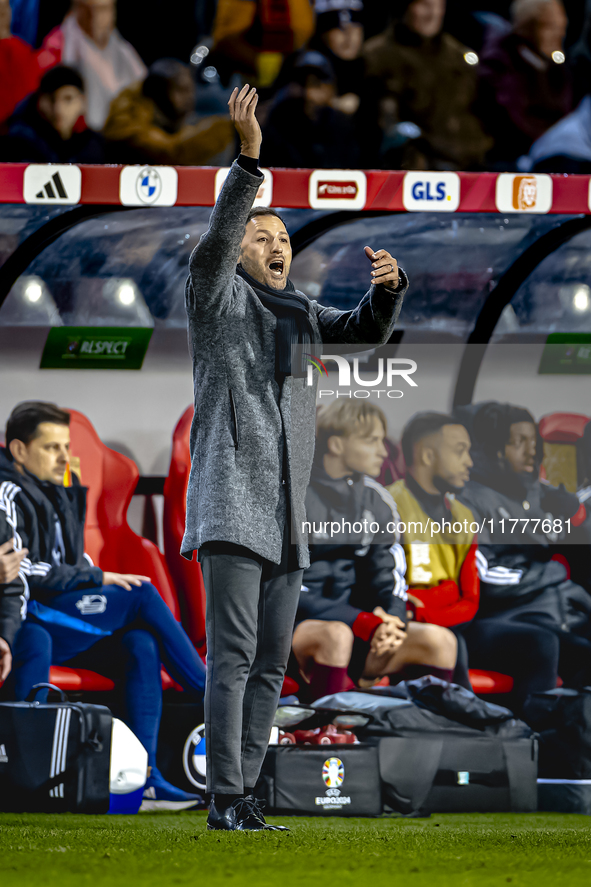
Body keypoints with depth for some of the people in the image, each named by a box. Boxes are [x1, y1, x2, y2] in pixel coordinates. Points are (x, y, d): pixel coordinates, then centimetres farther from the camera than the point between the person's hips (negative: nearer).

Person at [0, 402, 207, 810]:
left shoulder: (58, 494, 19)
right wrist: (98, 578, -14)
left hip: (63, 623, 8)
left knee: (140, 645, -17)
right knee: (143, 595, -16)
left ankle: (144, 776, -21)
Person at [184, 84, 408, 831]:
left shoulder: (298, 315, 20)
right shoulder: (217, 295, 2)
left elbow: (367, 329, 15)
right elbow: (214, 244, -16)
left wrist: (388, 286, -8)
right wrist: (249, 160, -29)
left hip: (284, 515, 7)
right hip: (230, 505, -7)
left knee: (270, 664, 6)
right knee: (234, 653, -15)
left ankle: (243, 795, 8)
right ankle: (227, 801, -18)